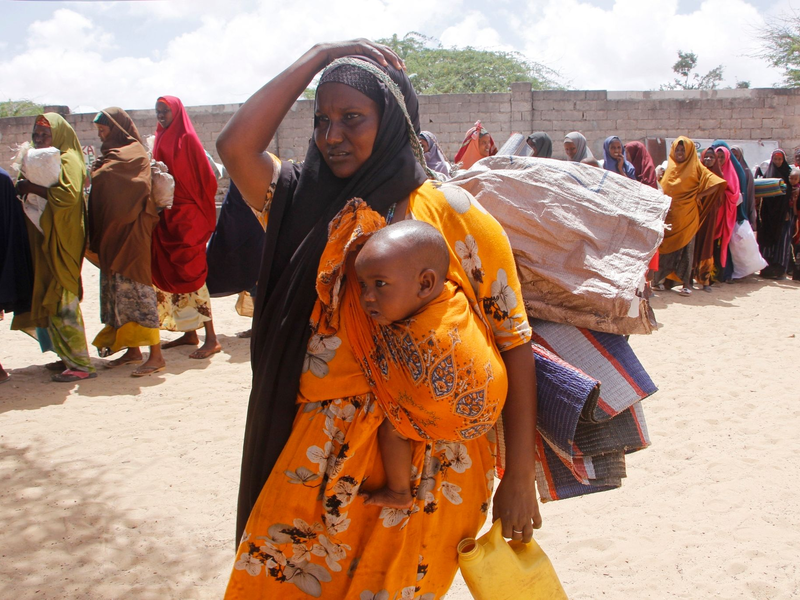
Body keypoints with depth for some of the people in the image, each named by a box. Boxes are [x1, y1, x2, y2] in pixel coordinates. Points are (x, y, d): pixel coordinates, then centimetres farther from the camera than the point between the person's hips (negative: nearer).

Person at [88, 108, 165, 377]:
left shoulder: (133, 154, -8)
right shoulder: (114, 154, 19)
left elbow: (101, 176, -21)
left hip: (130, 233, -9)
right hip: (113, 232, 9)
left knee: (135, 288, -9)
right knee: (118, 288, 9)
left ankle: (156, 355, -5)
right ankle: (132, 350, 16)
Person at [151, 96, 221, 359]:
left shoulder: (187, 139, -7)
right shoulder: (161, 140, 15)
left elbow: (206, 177, -11)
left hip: (187, 216, -8)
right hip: (167, 216, 8)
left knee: (191, 274, -10)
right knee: (172, 274, 10)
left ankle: (211, 338, -7)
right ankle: (189, 333, 19)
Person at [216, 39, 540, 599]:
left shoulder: (453, 213, -7)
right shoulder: (307, 204, 4)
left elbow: (516, 344, -7)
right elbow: (236, 145, -13)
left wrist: (520, 479, -9)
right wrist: (319, 55, -5)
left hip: (424, 469, -3)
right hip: (320, 460, 3)